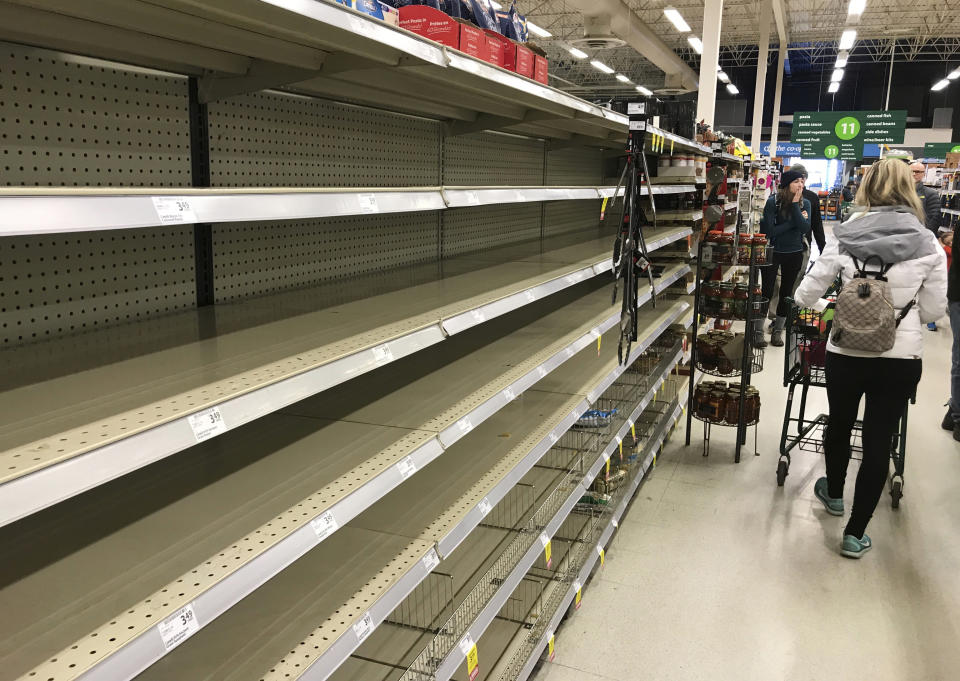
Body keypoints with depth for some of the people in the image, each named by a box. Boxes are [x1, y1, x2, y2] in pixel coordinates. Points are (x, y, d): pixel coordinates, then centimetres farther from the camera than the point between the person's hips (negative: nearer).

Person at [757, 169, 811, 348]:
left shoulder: (805, 203, -3)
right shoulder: (773, 202, -14)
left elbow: (805, 228, -18)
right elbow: (769, 231, -20)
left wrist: (795, 204, -20)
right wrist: (793, 222, -17)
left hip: (794, 254, 3)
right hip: (773, 252, -3)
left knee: (786, 293, 10)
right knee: (767, 291, -1)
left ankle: (778, 331, 22)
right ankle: (758, 331, 11)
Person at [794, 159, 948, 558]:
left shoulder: (845, 239, -8)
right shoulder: (928, 246, -7)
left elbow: (808, 292, 1)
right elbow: (933, 310, 0)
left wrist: (801, 300, 24)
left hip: (846, 353, 1)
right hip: (902, 358, 0)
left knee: (839, 424, 22)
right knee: (879, 441, 8)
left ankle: (833, 494, 47)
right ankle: (855, 533, 15)